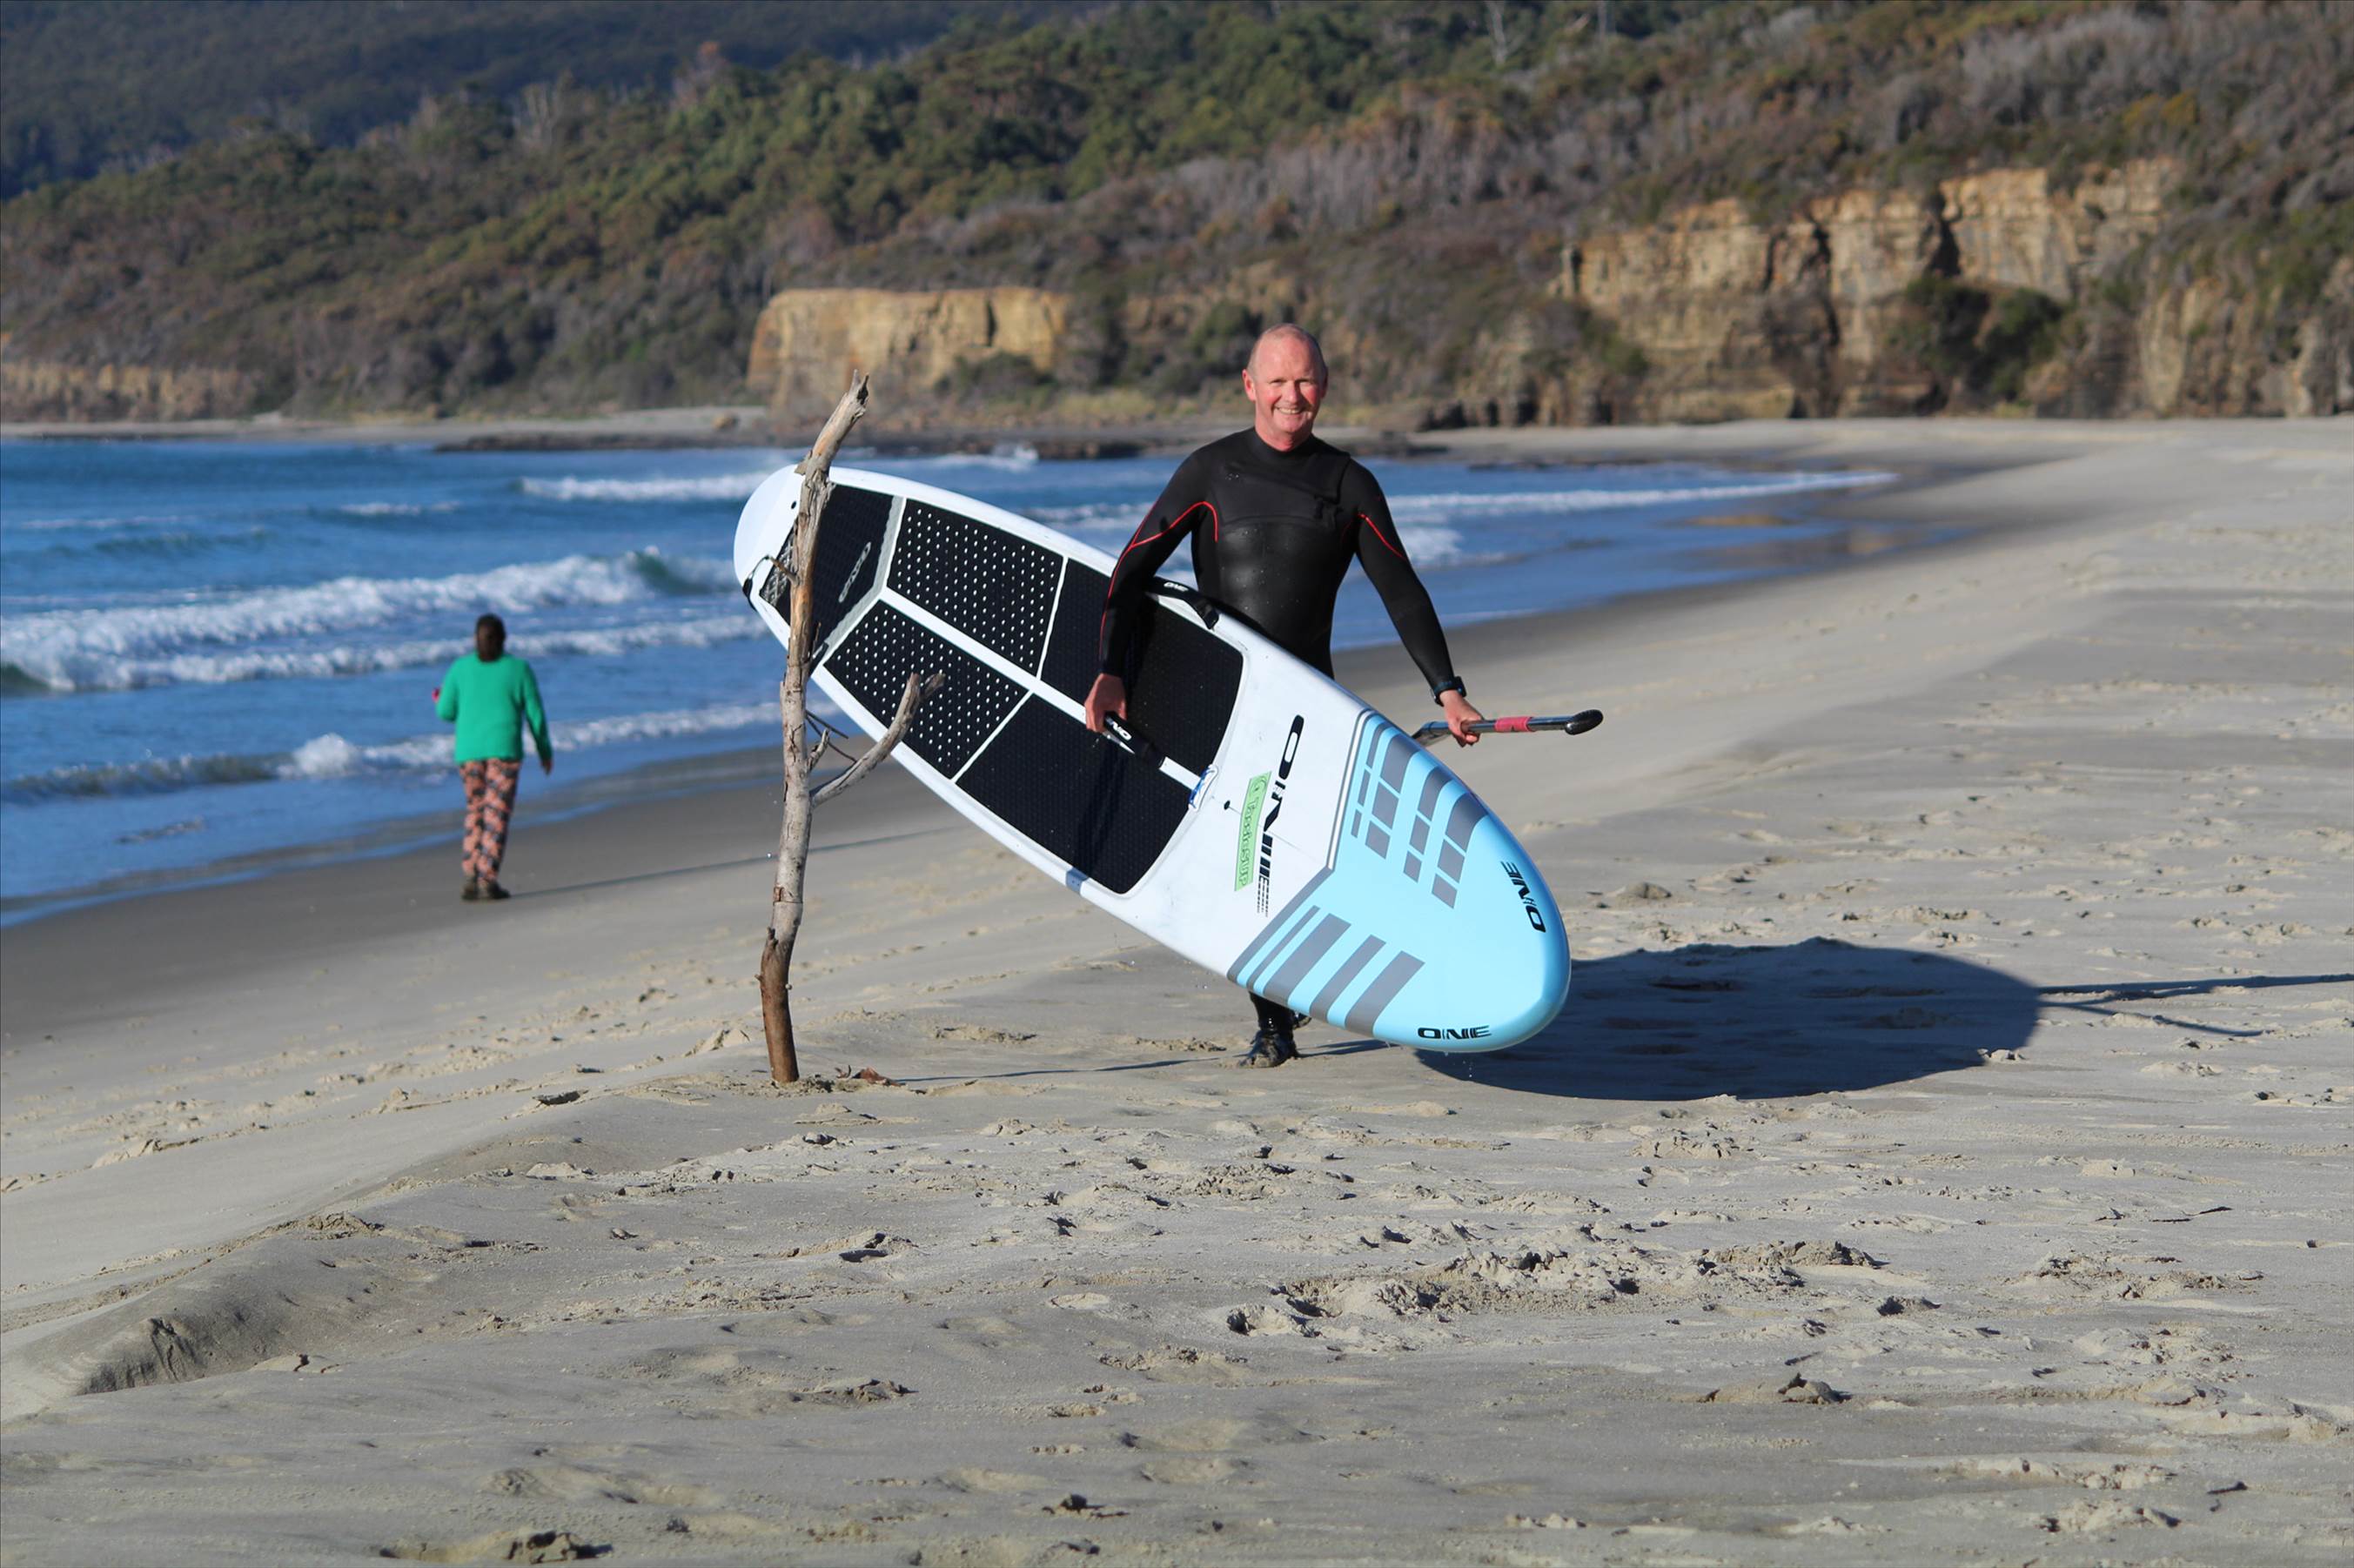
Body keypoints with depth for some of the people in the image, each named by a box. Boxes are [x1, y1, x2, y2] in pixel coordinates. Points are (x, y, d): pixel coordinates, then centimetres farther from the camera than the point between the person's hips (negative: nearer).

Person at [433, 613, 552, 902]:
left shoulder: (461, 668, 3)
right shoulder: (519, 669, 0)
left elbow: (446, 712, 5)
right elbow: (535, 714, 2)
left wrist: (439, 698, 28)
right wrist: (545, 750, 15)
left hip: (469, 750, 2)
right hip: (505, 748, -2)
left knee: (475, 812, 14)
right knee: (496, 814, -1)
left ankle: (471, 878, 4)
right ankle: (488, 881, -9)